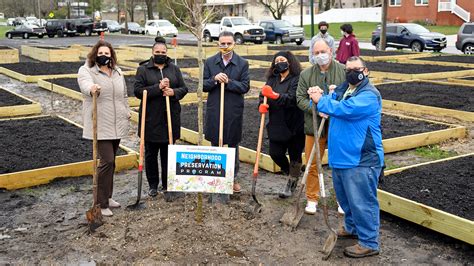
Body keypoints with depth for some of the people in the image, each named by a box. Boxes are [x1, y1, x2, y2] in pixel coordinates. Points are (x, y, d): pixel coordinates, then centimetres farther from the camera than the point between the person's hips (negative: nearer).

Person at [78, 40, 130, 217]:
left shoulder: (117, 72, 13)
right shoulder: (86, 70, -6)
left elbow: (124, 95, 23)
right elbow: (85, 83, -29)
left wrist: (127, 112, 18)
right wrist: (92, 88, -51)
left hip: (117, 125, 6)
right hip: (100, 126, -6)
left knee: (110, 161, 14)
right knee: (107, 161, -12)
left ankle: (107, 196, 27)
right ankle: (101, 203, -3)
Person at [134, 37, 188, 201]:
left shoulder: (174, 69, 9)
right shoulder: (143, 69, 0)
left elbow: (184, 88, 8)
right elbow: (138, 91, -10)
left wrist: (174, 92, -13)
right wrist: (158, 87, -20)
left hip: (171, 118, 1)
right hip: (151, 118, -1)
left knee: (168, 154, 3)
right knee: (150, 153, 9)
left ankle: (167, 187, 11)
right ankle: (153, 185, 23)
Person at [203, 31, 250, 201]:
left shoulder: (242, 63, -1)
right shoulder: (210, 62, 3)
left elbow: (245, 87, -8)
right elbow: (203, 85, 0)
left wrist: (228, 82, -19)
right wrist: (214, 79, -19)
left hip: (234, 112, -1)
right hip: (214, 111, 1)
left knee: (233, 146, 12)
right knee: (215, 146, 9)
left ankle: (233, 178, 26)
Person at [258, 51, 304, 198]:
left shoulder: (297, 80, -10)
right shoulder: (272, 79, 9)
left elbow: (292, 98, -23)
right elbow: (263, 95, 4)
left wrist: (275, 96, -36)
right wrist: (262, 105, -18)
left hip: (294, 125, -5)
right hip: (277, 125, 6)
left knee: (295, 155, 6)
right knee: (275, 153, 4)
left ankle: (291, 184, 25)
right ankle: (294, 175, 33)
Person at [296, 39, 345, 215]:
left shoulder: (345, 71, -2)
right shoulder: (306, 74, 3)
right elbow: (300, 99, 0)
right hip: (314, 126, 1)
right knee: (312, 165, 7)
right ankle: (312, 199, 22)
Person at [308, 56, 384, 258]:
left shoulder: (369, 95, -16)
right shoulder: (342, 89, 14)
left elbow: (345, 109, -29)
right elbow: (331, 105, 8)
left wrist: (320, 100, -21)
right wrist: (319, 96, -13)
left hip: (361, 160, -9)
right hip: (341, 156, 9)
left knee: (361, 201, -3)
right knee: (345, 198, 22)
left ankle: (369, 243, 8)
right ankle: (352, 227, 41)